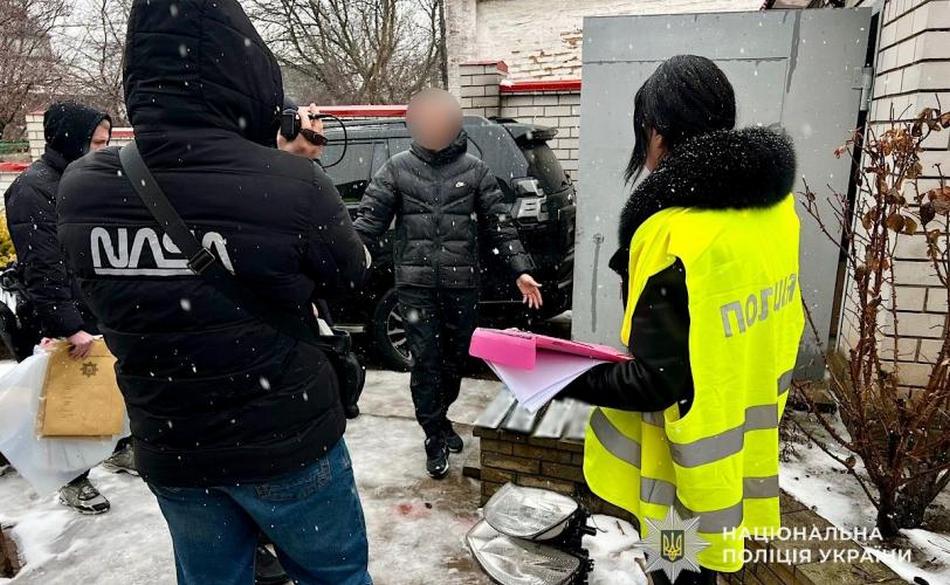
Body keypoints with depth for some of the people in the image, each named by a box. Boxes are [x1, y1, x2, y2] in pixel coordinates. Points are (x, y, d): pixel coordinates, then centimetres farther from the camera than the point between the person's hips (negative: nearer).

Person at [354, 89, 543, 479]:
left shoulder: (475, 170, 4)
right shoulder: (397, 169, 3)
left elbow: (499, 225, 4)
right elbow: (368, 221, -1)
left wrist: (520, 269, -4)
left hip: (462, 284, 1)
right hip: (416, 284, -1)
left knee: (455, 357, 14)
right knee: (425, 361, 1)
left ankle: (439, 417, 38)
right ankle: (434, 437, 18)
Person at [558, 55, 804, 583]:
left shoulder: (676, 237, -29)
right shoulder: (776, 205, -3)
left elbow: (658, 382, -26)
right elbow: (777, 327, 8)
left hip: (690, 462, -7)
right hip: (743, 442, 8)